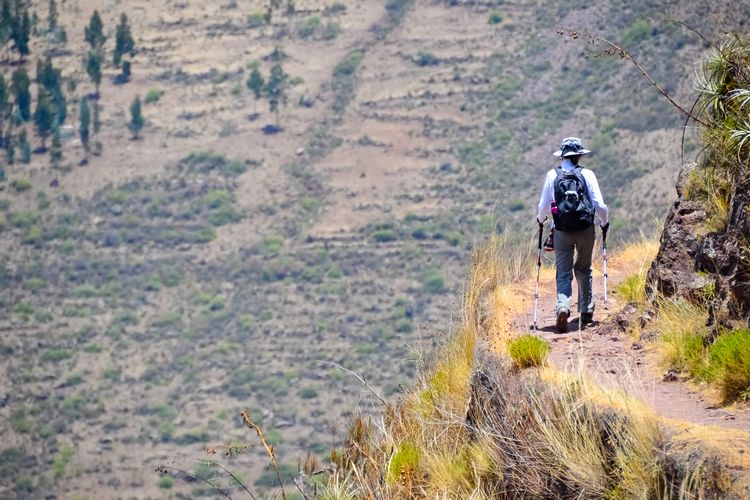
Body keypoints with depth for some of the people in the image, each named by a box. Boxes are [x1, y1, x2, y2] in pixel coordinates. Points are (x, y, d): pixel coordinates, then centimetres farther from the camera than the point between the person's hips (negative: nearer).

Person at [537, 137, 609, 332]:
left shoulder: (552, 175, 0)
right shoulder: (587, 175, -2)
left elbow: (544, 205, 3)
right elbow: (599, 205, -3)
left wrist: (541, 219, 25)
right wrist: (604, 221, 16)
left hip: (562, 231, 0)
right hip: (585, 229, 0)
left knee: (563, 273, 3)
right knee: (583, 269, 19)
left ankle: (563, 307, -22)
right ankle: (586, 311, 23)